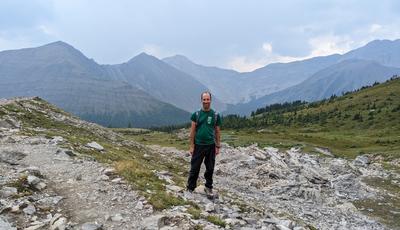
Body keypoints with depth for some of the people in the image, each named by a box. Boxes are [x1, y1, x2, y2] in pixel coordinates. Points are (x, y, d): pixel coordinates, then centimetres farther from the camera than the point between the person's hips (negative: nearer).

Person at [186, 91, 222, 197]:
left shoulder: (215, 115, 3)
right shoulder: (196, 114, 0)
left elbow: (217, 131, 6)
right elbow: (192, 131, 1)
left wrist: (218, 146, 3)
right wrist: (191, 146, -4)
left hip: (211, 146, 1)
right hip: (198, 145, -1)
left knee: (210, 169, 10)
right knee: (194, 169, 4)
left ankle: (208, 188, 25)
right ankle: (190, 188, 15)